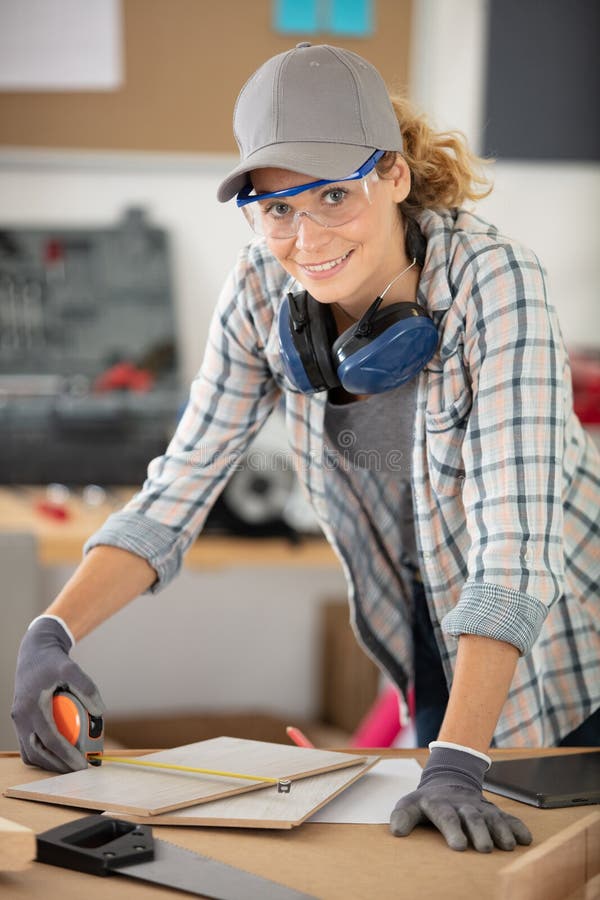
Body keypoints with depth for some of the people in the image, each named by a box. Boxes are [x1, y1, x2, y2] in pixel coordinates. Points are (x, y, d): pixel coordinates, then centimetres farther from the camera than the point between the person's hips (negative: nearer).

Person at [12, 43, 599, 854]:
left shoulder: (493, 281, -30)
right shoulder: (264, 292, -14)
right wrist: (51, 634, -25)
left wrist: (455, 762, -46)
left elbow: (515, 545, -37)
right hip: (437, 645, 5)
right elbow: (177, 491, -11)